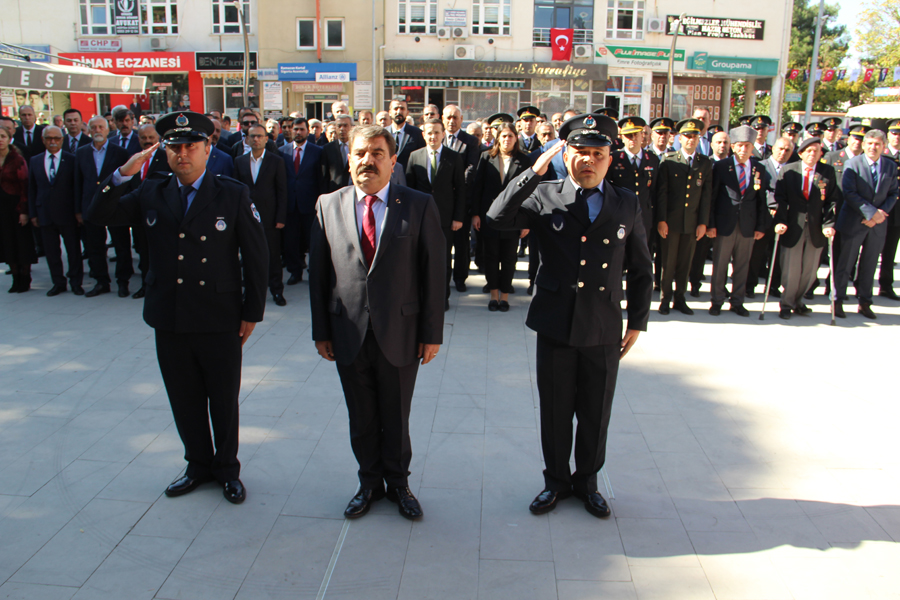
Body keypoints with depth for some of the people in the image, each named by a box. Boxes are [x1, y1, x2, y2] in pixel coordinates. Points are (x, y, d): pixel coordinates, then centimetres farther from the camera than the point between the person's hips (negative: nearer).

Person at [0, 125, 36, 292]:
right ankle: (16, 280, 17)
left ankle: (25, 280, 12)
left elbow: (25, 185, -11)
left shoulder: (17, 159, -8)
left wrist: (24, 211, -16)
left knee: (23, 243, 2)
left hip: (16, 206, -5)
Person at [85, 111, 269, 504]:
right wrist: (122, 175, -11)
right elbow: (98, 217, 4)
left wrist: (252, 312, -5)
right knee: (185, 401, 15)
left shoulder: (233, 195, -4)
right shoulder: (151, 194, 6)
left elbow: (256, 257, -3)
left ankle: (227, 468, 30)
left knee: (224, 401, 10)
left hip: (219, 321, -3)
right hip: (169, 320, 3)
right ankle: (199, 465, 35)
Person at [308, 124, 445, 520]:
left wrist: (432, 333, -5)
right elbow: (318, 273, 5)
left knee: (396, 417, 13)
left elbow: (434, 272, -3)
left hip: (399, 332, -1)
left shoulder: (419, 207, -3)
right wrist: (321, 331, 4)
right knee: (361, 418, 14)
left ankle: (398, 483, 35)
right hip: (348, 334, 2)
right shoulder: (328, 205, 3)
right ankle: (370, 483, 35)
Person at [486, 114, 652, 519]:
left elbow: (641, 270, 9)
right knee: (555, 411, 12)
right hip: (555, 326, -1)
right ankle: (556, 481, 32)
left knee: (596, 413, 13)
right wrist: (535, 172, -21)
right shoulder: (545, 198, -2)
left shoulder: (627, 205, 3)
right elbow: (497, 219, -19)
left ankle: (587, 481, 35)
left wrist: (637, 322, 7)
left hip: (604, 330, 1)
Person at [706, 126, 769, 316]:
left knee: (742, 265, 9)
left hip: (748, 226, 2)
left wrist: (761, 227, 4)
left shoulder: (759, 170, 6)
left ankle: (737, 302, 21)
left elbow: (761, 200, 8)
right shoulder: (721, 167, -2)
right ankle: (717, 301, 17)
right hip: (724, 224, -2)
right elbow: (711, 197, -2)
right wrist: (710, 224, -7)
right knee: (720, 265, 4)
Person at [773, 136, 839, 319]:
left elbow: (831, 200, 0)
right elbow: (780, 198, -3)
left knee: (809, 271, 11)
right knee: (790, 271, 3)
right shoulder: (787, 170, 0)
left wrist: (828, 224, -11)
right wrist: (780, 221, -16)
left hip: (816, 229, 2)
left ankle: (798, 302, 31)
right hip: (793, 227, -2)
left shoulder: (828, 172, 3)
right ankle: (787, 304, 21)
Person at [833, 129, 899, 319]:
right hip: (854, 222, -4)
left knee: (869, 265, 10)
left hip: (878, 224, 4)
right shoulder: (852, 164, -7)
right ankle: (838, 300, 12)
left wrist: (882, 212, -11)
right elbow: (849, 193, -13)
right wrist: (871, 212, -18)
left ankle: (865, 302, 19)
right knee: (845, 263, 1)